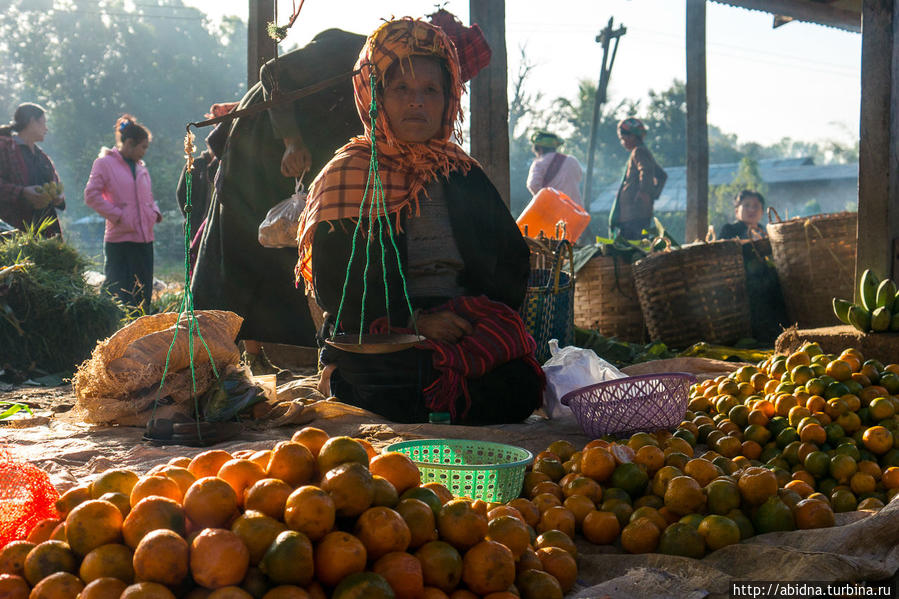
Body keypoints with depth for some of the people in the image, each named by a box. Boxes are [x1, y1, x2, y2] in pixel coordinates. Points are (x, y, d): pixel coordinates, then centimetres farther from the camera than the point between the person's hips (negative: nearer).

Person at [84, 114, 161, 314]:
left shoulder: (140, 167, 18)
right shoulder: (105, 163, -2)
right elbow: (92, 195, -8)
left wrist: (154, 212, 8)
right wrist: (117, 215, -12)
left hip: (144, 239, 7)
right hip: (119, 240, -7)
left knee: (143, 297, 7)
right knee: (120, 298, -6)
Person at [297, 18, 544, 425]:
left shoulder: (464, 174, 19)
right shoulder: (348, 174, 7)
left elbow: (514, 258, 17)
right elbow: (332, 286, -1)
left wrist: (483, 313, -3)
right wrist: (412, 320, -14)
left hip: (469, 328, 4)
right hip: (377, 343, -4)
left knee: (518, 385, -27)